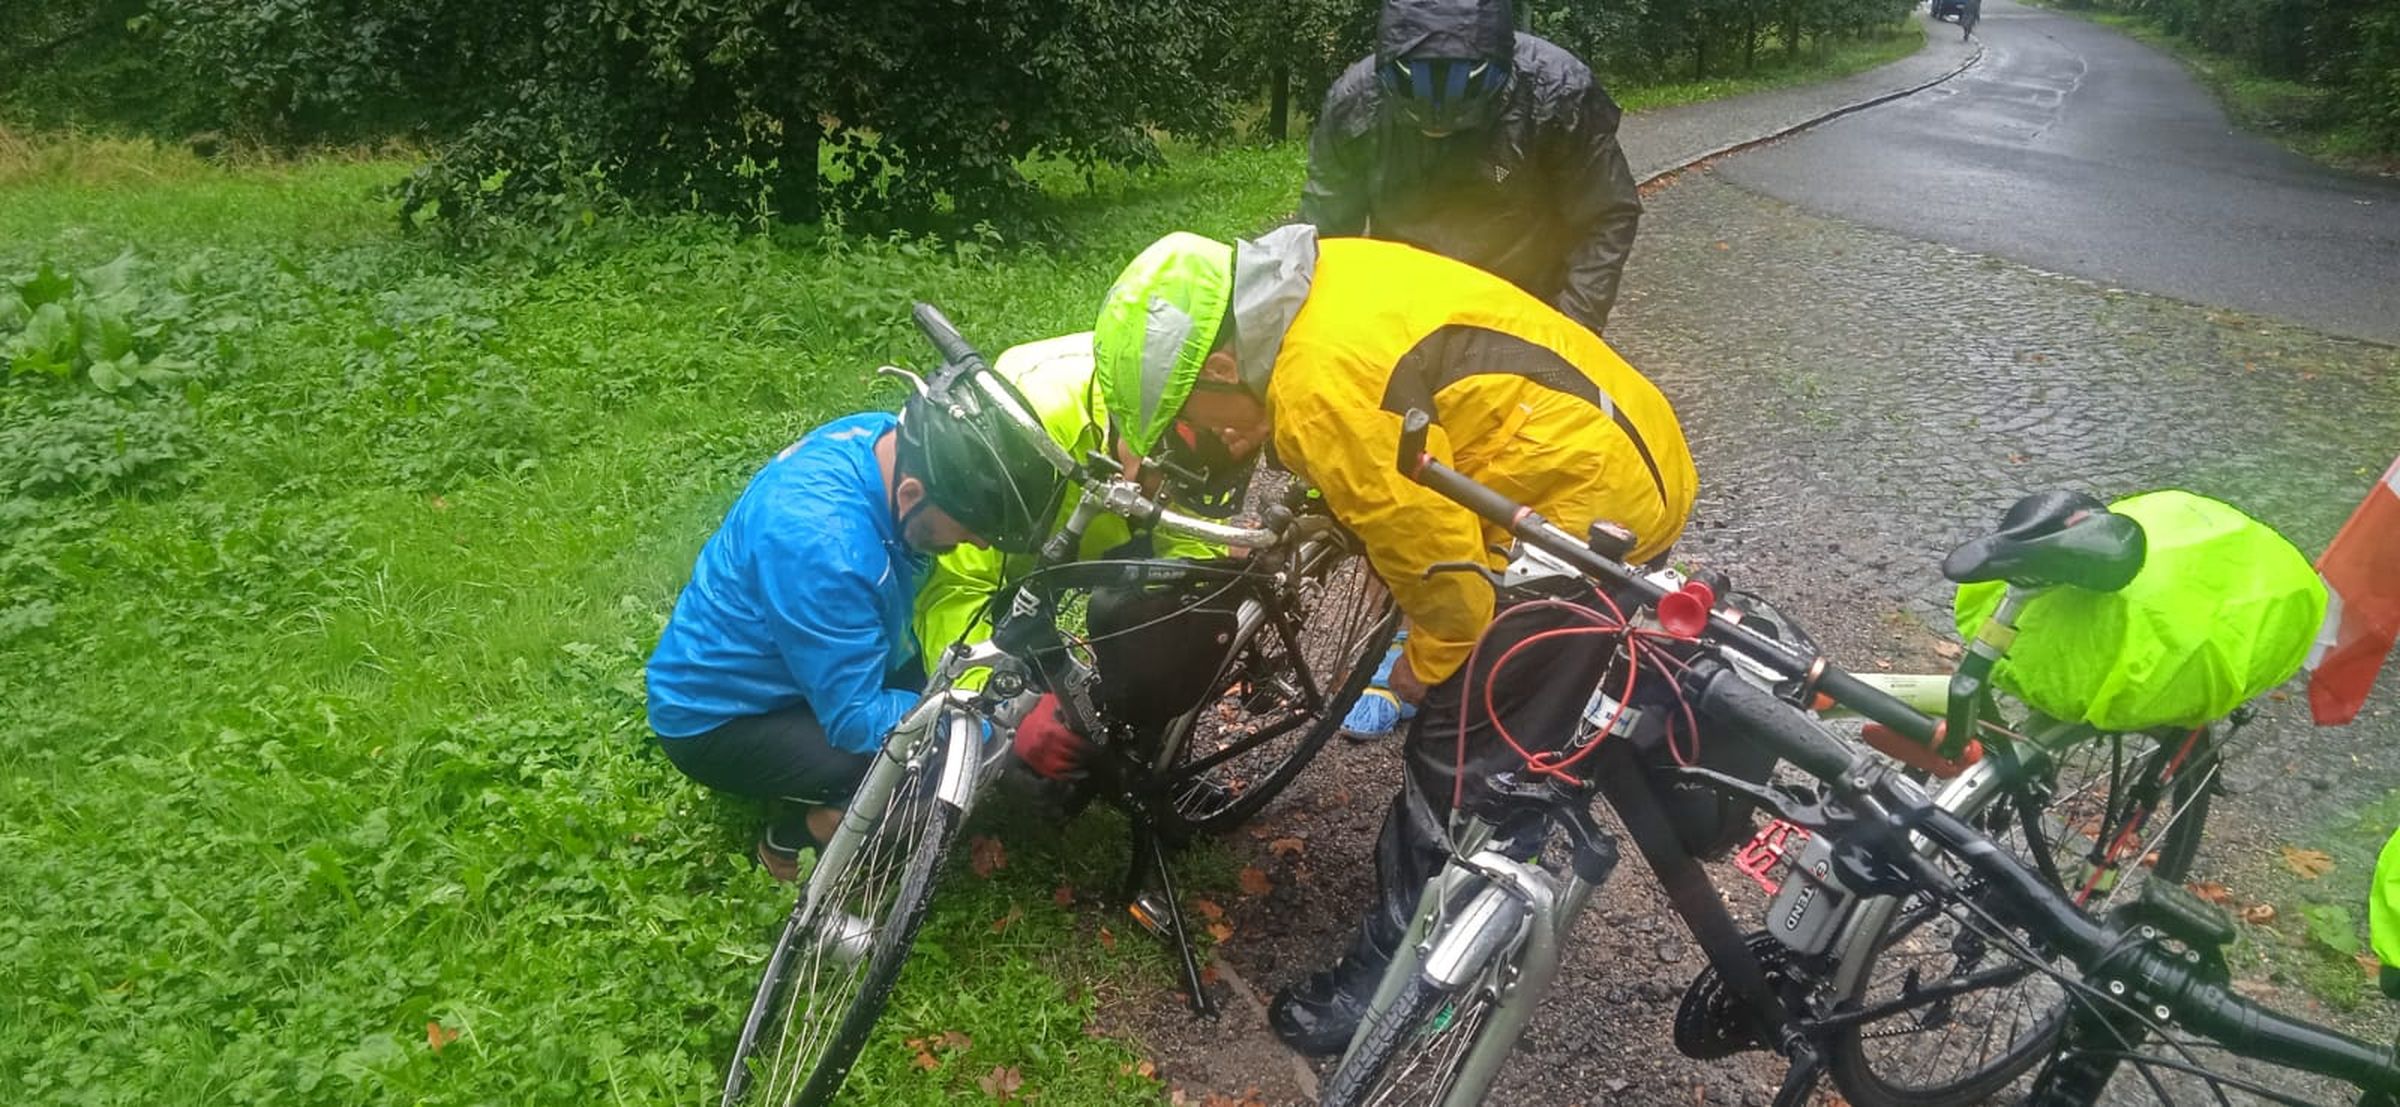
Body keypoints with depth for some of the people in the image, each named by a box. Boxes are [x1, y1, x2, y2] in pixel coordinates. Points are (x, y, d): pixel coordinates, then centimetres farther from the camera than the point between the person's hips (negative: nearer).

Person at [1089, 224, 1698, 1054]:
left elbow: (1434, 551, -20)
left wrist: (1429, 659, -3)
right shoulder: (1317, 287, 3)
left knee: (1461, 753, 0)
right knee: (1509, 727, 24)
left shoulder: (1323, 394, -27)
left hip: (1590, 503, -10)